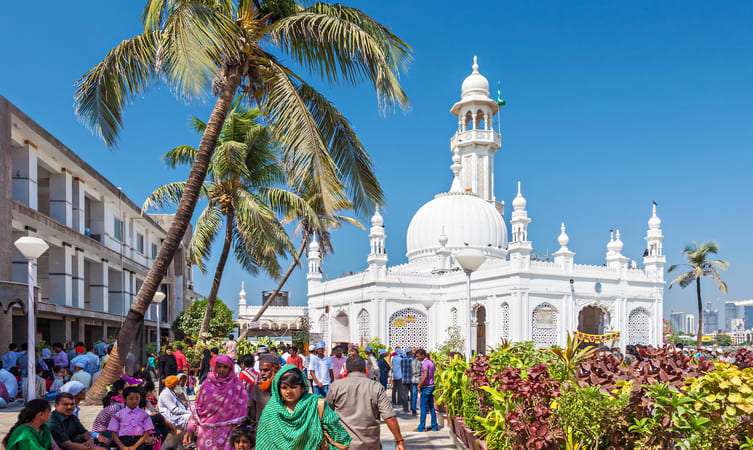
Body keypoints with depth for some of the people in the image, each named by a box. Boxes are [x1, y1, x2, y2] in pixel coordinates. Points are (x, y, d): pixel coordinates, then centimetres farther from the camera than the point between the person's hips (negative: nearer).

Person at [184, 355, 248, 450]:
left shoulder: (236, 386, -4)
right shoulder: (208, 384, 2)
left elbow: (240, 412, -3)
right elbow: (198, 408, 5)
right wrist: (190, 429, 2)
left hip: (226, 433, -2)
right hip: (206, 432, 2)